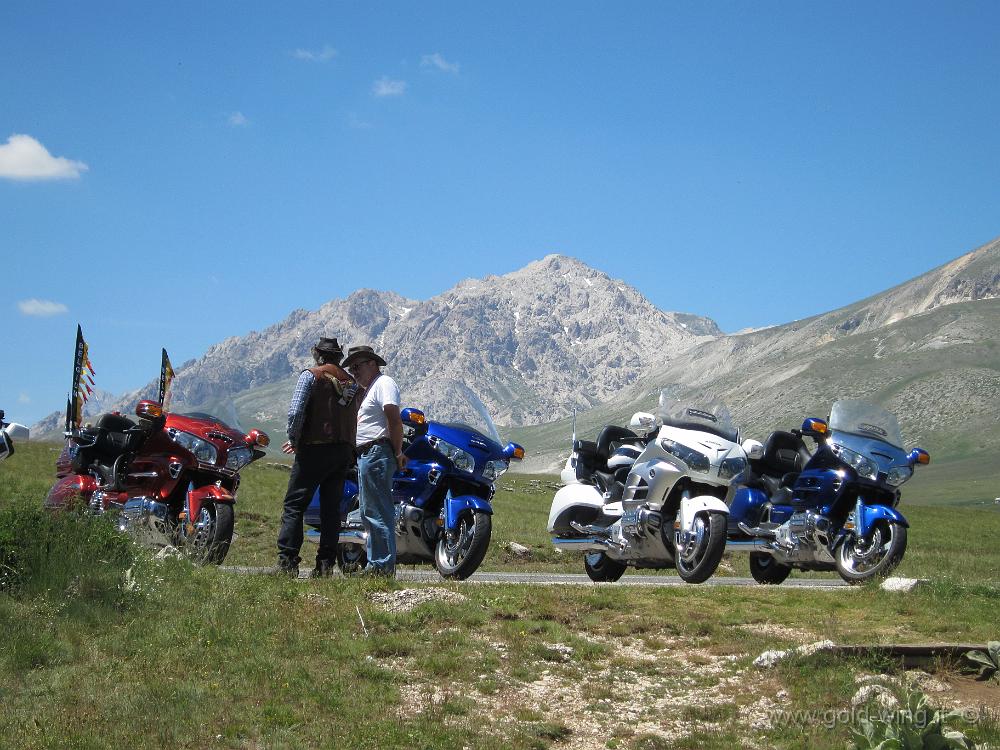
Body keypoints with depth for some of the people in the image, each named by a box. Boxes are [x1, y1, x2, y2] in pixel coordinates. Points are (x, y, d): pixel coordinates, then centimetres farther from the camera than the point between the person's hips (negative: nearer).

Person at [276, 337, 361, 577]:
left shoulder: (311, 375, -2)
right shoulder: (352, 383, 16)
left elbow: (295, 412, -13)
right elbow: (355, 420, 11)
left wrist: (294, 440, 2)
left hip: (315, 450, -5)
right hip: (344, 453, 5)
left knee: (294, 505, -3)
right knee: (331, 508, 8)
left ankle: (287, 562, -10)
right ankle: (326, 564, 5)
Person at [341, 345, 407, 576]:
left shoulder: (384, 383, -8)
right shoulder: (368, 390, 26)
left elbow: (394, 419, -18)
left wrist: (398, 452, -18)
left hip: (376, 453, -11)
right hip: (367, 456, 11)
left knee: (378, 512, -11)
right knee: (369, 513, 14)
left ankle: (383, 565, -11)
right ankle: (376, 564, 19)